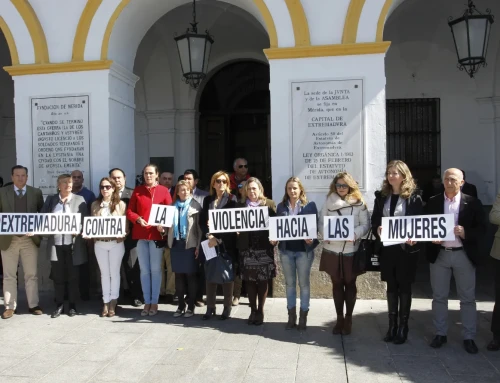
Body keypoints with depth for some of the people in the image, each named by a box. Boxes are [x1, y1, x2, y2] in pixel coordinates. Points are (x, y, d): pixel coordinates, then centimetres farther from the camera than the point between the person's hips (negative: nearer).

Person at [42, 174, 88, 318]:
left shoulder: (79, 199, 2)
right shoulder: (50, 199, 9)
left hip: (73, 242, -2)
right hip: (56, 242, 2)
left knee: (72, 275, 6)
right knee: (58, 276, 8)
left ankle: (72, 305, 17)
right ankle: (59, 305, 19)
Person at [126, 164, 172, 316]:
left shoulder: (163, 191, 1)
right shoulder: (137, 190, 7)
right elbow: (129, 211, 5)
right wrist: (138, 219, -14)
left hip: (157, 234, -2)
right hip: (140, 234, 2)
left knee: (156, 269, 5)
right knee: (144, 270, 8)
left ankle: (154, 302, 14)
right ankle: (147, 302, 16)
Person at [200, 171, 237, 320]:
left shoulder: (232, 199, -1)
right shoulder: (207, 200, 13)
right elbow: (202, 221, 7)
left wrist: (219, 239, -15)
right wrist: (208, 235, -10)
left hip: (226, 243, -3)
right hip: (209, 242, 4)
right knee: (210, 275, 7)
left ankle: (227, 307, 14)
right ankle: (210, 307, 16)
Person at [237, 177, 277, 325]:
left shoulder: (269, 204, 4)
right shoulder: (240, 205, 11)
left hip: (264, 247, -2)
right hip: (246, 247, 2)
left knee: (263, 280, 4)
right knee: (249, 280, 6)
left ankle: (260, 310, 17)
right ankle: (253, 310, 19)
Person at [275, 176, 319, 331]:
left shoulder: (310, 205, -2)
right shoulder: (281, 206, 6)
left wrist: (312, 241, -20)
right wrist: (273, 239, -9)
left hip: (304, 250, -3)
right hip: (286, 250, 3)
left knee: (304, 283, 7)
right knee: (290, 283, 11)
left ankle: (303, 317, 19)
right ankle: (291, 316, 22)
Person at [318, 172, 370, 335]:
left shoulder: (359, 203, -1)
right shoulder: (329, 202, 4)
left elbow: (365, 224, -3)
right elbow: (322, 222, 4)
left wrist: (355, 234, -20)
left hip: (351, 250, -1)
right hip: (332, 249, 2)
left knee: (350, 284, 9)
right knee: (337, 284, 10)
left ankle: (348, 318, 21)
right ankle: (339, 318, 21)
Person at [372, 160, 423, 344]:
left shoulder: (413, 198, -4)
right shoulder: (381, 196, 8)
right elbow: (374, 220, 8)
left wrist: (414, 238, -23)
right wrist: (377, 229, -14)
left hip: (406, 248, -3)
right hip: (387, 248, 3)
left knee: (404, 287, 7)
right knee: (391, 287, 12)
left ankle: (403, 326, 19)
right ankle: (392, 325, 22)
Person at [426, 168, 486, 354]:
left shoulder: (472, 203, -2)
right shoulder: (432, 202, 3)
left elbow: (481, 227, -2)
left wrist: (465, 233, -19)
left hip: (464, 255, -1)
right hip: (439, 254, 2)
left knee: (467, 298, 7)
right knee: (439, 296, 9)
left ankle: (469, 337, 19)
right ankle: (440, 333, 22)